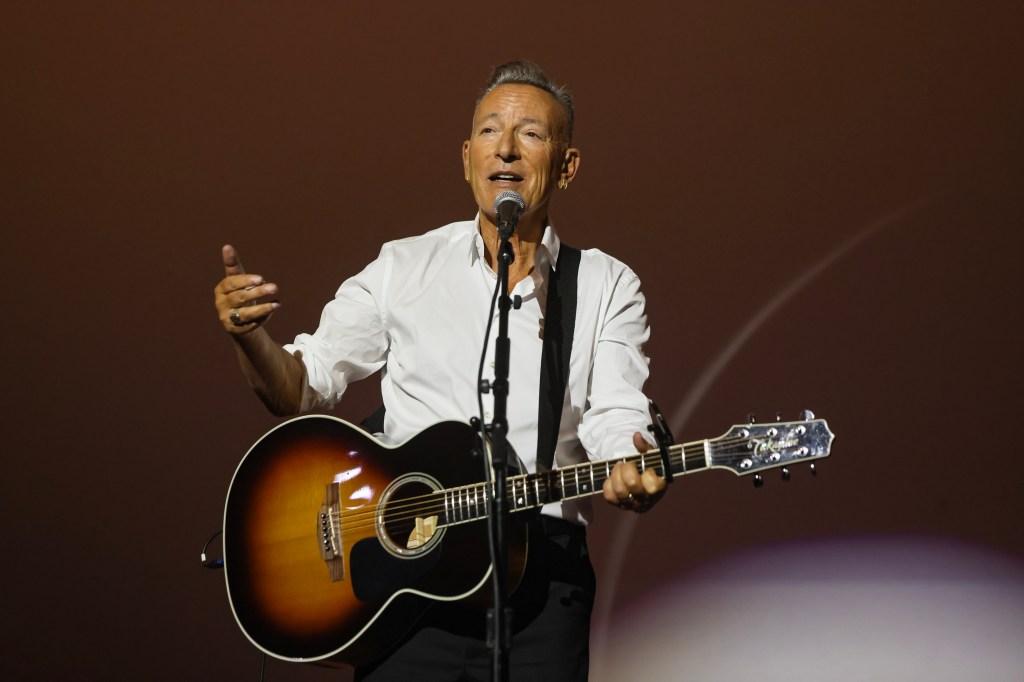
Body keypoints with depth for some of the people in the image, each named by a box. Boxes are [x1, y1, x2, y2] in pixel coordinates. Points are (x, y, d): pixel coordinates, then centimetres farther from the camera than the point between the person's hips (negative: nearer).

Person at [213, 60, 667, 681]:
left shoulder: (607, 288, 8)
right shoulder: (403, 269, 10)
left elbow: (614, 421, -4)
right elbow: (299, 390, 10)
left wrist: (634, 473, -27)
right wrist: (251, 336, -11)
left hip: (542, 567, 0)